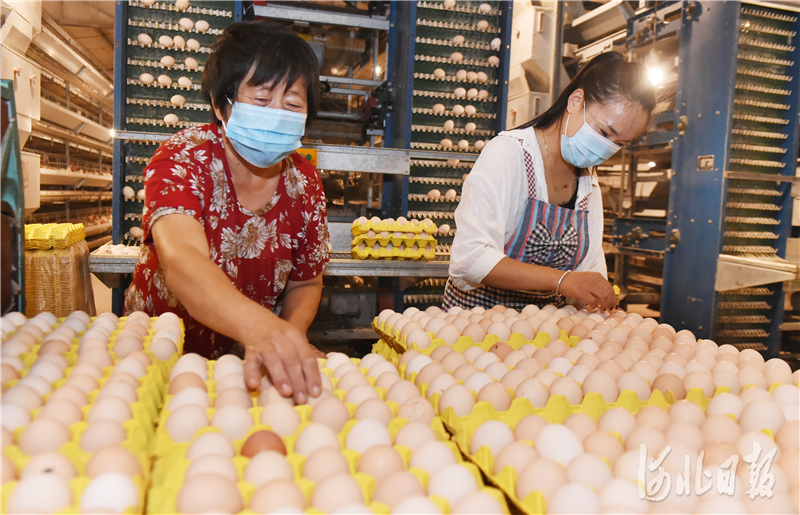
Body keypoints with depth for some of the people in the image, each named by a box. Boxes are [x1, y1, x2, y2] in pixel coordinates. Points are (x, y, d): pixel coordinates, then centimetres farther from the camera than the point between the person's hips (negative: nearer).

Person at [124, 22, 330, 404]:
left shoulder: (304, 182, -6)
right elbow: (182, 261, -35)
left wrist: (290, 336, -17)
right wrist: (261, 327, -53)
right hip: (162, 355, -2)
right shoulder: (183, 159, -16)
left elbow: (305, 283, 5)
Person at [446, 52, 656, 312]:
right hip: (478, 311, -6)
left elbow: (590, 265, 9)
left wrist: (603, 300, -12)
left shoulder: (589, 182, 9)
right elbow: (469, 259, -24)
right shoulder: (508, 152, -13)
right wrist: (561, 280, -30)